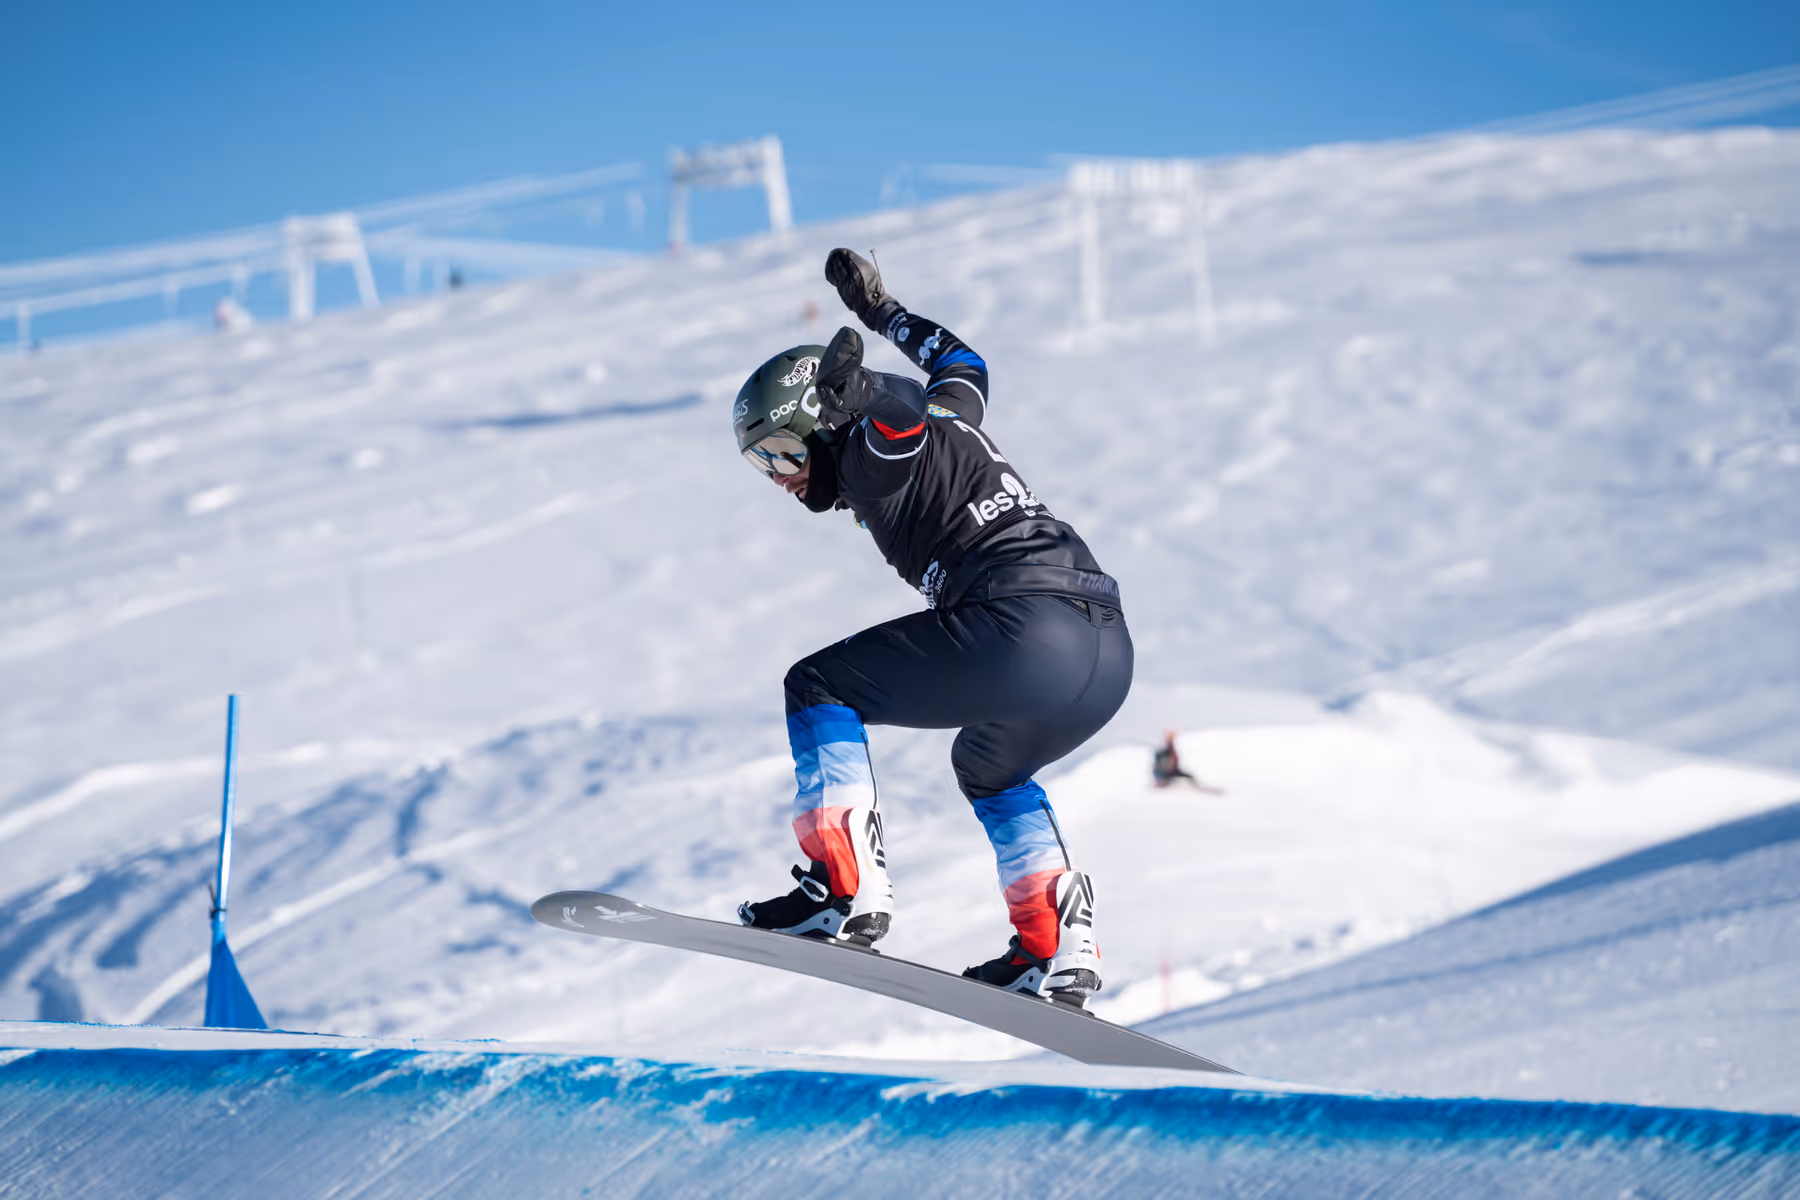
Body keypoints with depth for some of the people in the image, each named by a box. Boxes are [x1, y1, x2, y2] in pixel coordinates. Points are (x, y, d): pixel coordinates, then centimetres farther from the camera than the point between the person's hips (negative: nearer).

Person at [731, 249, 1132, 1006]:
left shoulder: (873, 451, 6)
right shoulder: (940, 425, 29)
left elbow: (902, 411, -18)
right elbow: (963, 369, 51)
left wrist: (853, 397, -37)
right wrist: (883, 312, 64)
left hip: (1022, 628, -9)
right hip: (1111, 654, 9)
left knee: (816, 688, 4)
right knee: (987, 769, 35)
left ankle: (847, 891, -8)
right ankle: (1060, 949, 19)